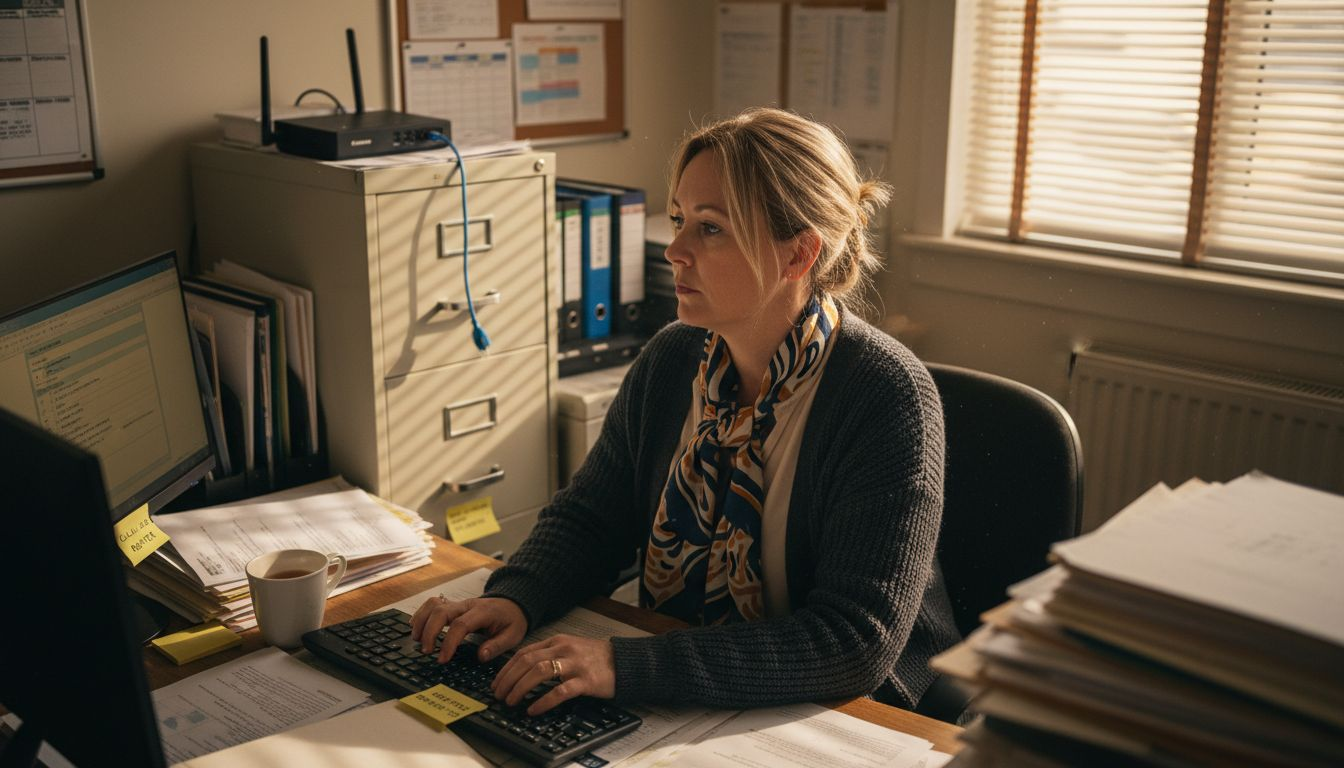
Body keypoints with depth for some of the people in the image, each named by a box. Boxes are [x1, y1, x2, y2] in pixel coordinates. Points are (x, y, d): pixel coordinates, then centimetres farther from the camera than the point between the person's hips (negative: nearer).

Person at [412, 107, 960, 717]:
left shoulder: (886, 398, -20)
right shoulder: (671, 359, -1)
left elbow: (856, 643, -27)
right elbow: (588, 516, 9)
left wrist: (629, 666, -34)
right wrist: (514, 598, -13)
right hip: (670, 710, 5)